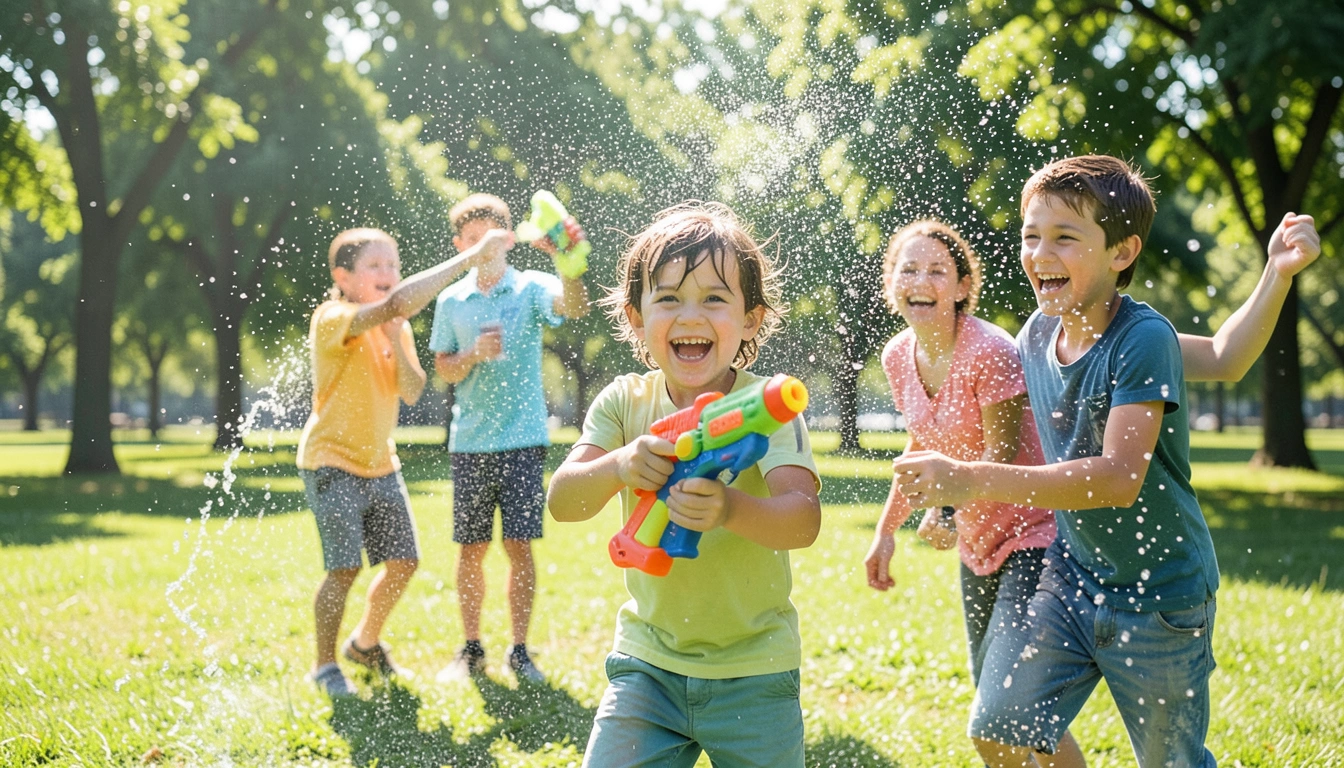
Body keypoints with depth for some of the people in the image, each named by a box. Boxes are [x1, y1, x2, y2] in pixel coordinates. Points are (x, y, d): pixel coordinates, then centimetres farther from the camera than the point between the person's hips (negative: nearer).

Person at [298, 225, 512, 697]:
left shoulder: (396, 327, 7)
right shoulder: (333, 320, -20)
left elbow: (412, 393, -6)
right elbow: (399, 301, -39)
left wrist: (396, 339, -21)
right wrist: (472, 256, -39)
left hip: (380, 464, 8)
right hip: (332, 462, -7)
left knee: (403, 562, 8)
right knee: (345, 568, -12)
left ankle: (365, 643, 32)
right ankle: (325, 667, 8)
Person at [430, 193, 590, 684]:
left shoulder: (531, 288, -1)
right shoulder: (451, 301, 8)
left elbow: (575, 306, -22)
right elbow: (443, 370, 10)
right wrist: (475, 354, -12)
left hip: (522, 440, -3)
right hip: (469, 442, 3)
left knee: (518, 545, -2)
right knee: (471, 549, 7)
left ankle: (519, 651, 9)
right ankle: (470, 650, 18)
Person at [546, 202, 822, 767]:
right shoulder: (625, 401, -3)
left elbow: (803, 518, -29)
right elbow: (562, 502, -14)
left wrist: (730, 508, -51)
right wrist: (618, 467, -35)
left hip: (753, 672, -2)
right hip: (647, 662, 2)